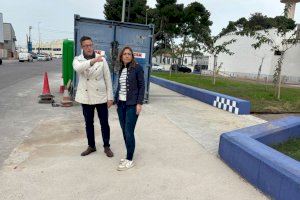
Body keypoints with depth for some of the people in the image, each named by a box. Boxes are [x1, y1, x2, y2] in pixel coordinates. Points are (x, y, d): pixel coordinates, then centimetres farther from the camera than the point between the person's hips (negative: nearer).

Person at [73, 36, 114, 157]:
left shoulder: (102, 60, -2)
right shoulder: (77, 60, -1)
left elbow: (107, 79, -1)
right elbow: (78, 68, -28)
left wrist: (110, 97, -4)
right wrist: (92, 61, -45)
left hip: (101, 96, -1)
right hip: (86, 97, 1)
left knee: (104, 123, 6)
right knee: (88, 123, 13)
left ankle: (106, 146, 23)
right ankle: (91, 146, 31)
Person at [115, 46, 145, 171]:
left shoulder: (137, 68, -5)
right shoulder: (121, 70, 12)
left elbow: (142, 86, -7)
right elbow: (119, 87, 15)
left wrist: (139, 103, -14)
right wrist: (116, 102, 13)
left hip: (132, 105, -6)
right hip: (121, 104, 6)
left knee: (129, 132, -5)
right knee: (124, 132, 9)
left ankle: (130, 160, 7)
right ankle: (129, 156, 22)